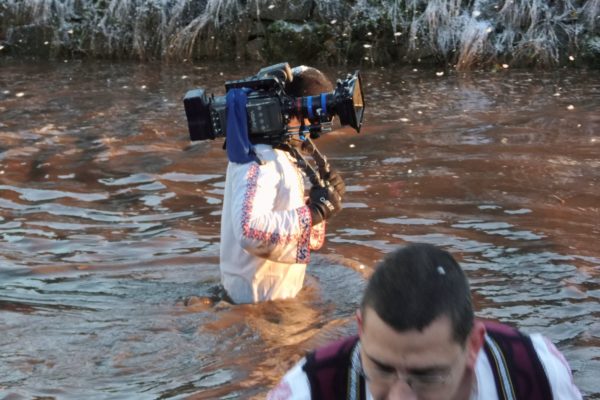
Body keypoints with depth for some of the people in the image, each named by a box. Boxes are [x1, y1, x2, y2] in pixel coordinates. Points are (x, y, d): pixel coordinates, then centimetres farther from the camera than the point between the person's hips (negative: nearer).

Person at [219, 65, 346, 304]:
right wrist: (314, 211, -28)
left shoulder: (279, 155, 7)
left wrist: (322, 202, -5)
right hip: (261, 300, -9)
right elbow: (250, 231, -37)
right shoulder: (259, 161, -23)